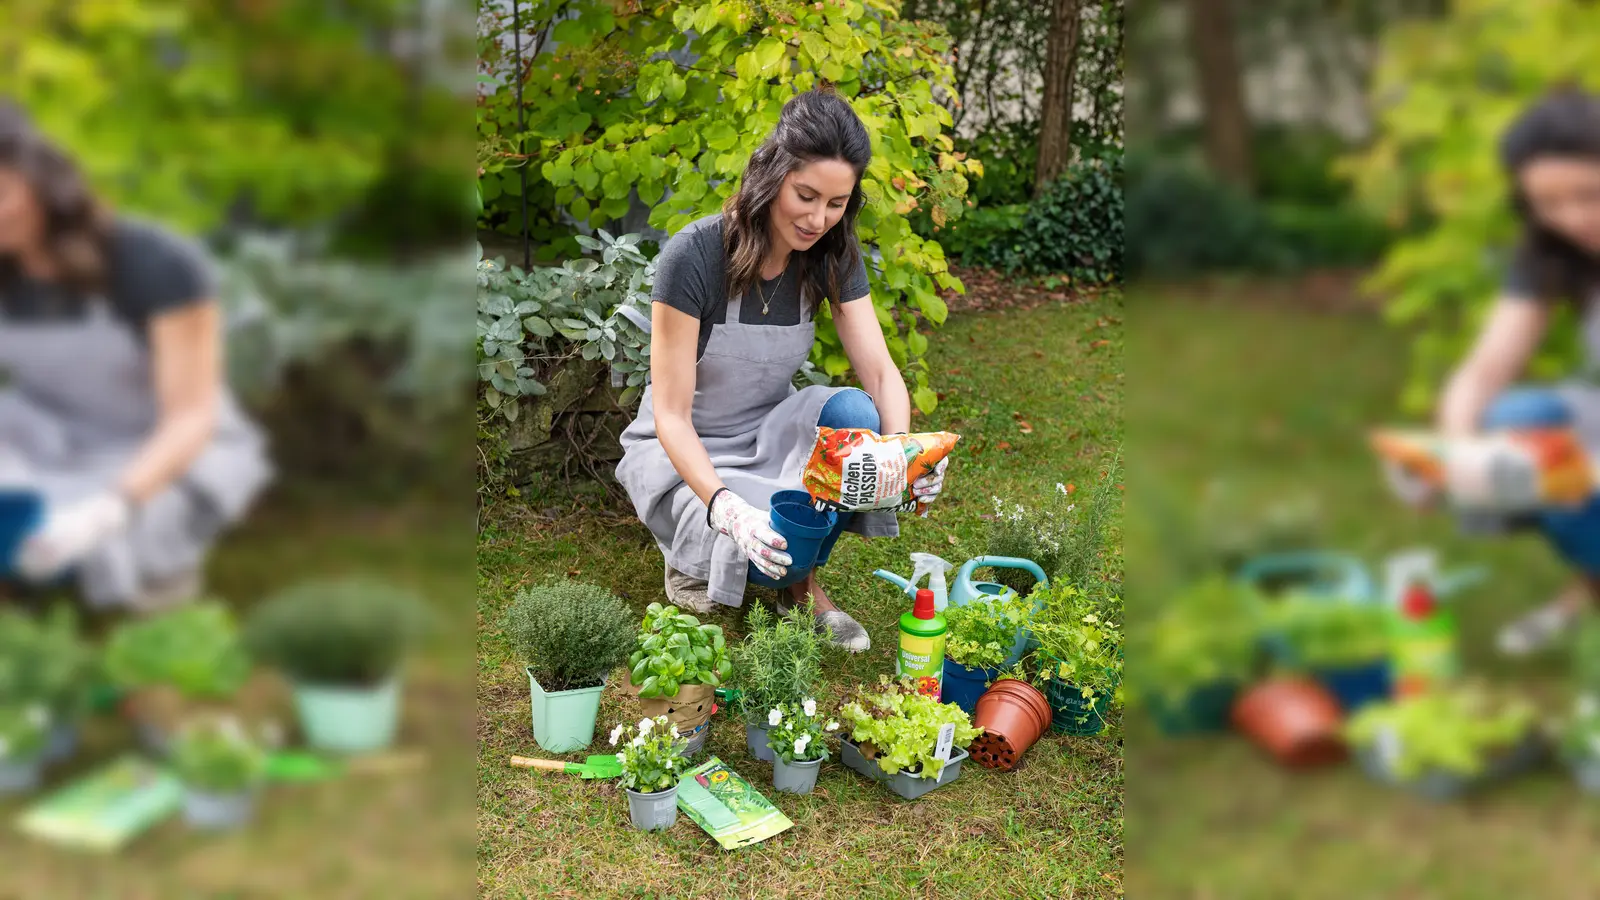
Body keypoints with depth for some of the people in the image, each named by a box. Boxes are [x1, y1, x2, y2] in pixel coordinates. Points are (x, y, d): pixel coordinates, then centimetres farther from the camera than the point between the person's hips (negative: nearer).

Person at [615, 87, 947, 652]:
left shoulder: (832, 256, -10)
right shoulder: (694, 256, -26)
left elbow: (881, 372, -13)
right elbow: (672, 415, -25)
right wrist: (725, 506, -42)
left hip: (770, 431, 5)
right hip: (685, 451, -5)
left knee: (855, 414, -28)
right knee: (768, 551, -33)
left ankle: (803, 585, -6)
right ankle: (696, 550, 5)